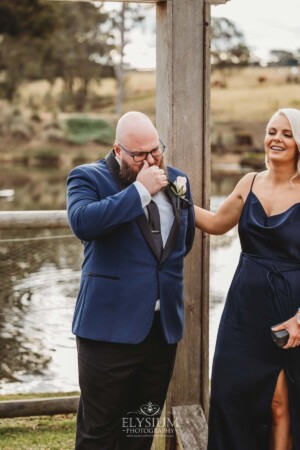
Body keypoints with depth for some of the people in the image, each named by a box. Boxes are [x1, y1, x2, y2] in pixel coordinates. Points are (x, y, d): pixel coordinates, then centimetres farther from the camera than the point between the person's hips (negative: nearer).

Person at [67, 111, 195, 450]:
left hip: (164, 324, 5)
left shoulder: (177, 181, 13)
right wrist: (140, 190, -20)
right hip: (111, 326, -5)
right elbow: (83, 222, -24)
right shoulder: (88, 178, -3)